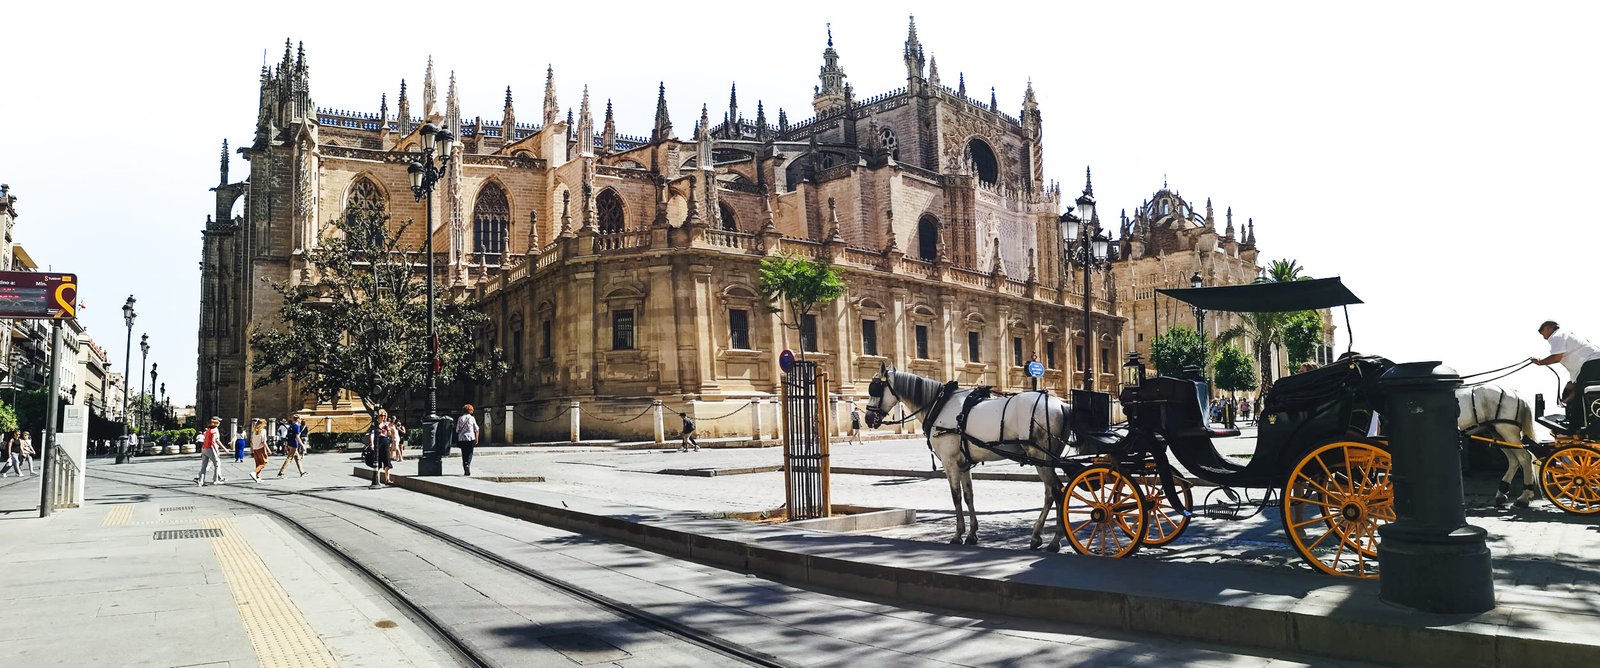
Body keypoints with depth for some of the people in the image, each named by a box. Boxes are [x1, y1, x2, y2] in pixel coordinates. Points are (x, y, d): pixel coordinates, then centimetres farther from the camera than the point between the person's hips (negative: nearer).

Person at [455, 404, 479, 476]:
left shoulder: (460, 418, 3)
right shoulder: (472, 418, -1)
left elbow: (457, 430, 5)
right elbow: (476, 430, 0)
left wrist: (457, 440, 12)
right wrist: (476, 439, 7)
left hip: (462, 439, 2)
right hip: (471, 439, -2)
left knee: (464, 455, 9)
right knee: (470, 454, 6)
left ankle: (465, 471, 7)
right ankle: (468, 465, -20)